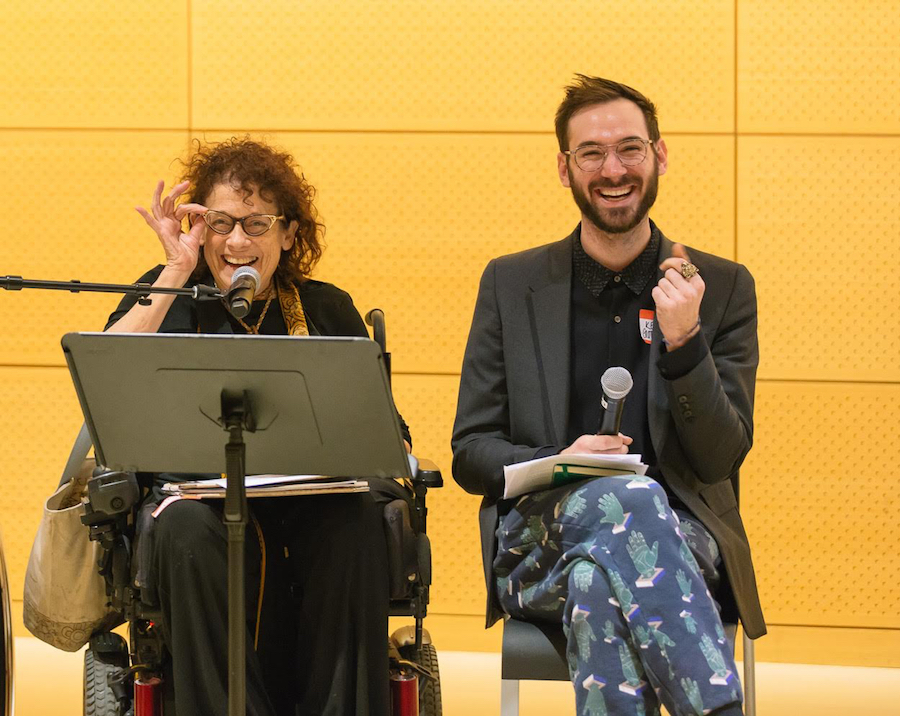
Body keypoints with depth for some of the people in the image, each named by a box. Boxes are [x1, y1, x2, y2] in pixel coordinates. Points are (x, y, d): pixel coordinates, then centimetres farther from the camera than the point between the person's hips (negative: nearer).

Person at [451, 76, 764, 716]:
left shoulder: (723, 288, 10)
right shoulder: (511, 285, 13)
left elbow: (721, 459, 2)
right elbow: (471, 453, 10)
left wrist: (683, 343, -14)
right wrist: (558, 465, -12)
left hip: (678, 541, 0)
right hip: (540, 538, 0)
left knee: (598, 582, -38)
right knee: (627, 498, -37)